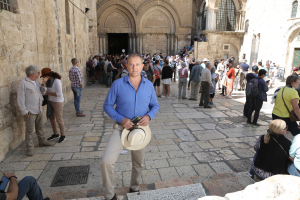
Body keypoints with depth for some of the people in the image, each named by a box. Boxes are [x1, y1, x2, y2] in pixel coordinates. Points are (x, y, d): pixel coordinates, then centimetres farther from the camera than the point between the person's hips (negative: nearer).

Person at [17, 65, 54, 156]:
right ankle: (30, 148, 10)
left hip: (39, 110, 7)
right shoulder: (23, 83, -13)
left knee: (40, 127, 20)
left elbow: (43, 92, 14)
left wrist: (43, 84, -3)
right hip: (29, 111, -7)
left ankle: (42, 141, 35)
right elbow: (20, 98, -14)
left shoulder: (36, 82, 11)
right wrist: (24, 111, -16)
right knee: (29, 130, 0)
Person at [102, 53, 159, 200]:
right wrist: (121, 119, -20)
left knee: (139, 164, 19)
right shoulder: (118, 84, -9)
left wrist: (149, 116, -15)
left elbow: (155, 105, 7)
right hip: (122, 128, -2)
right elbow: (107, 106, -5)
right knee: (106, 162, -18)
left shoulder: (148, 85, -1)